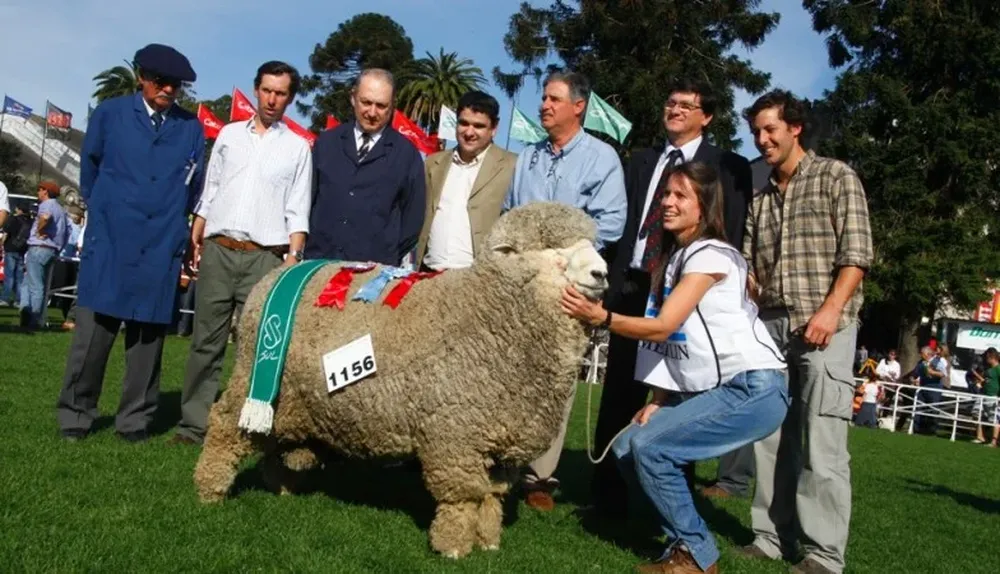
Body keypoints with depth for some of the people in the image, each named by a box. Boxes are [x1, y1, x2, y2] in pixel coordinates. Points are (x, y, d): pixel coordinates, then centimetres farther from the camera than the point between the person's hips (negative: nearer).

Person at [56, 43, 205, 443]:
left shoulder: (192, 128, 7)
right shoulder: (110, 113, 5)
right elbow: (89, 170, 17)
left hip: (161, 248, 1)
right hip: (109, 241, -1)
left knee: (148, 335, 5)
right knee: (94, 331, 1)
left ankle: (135, 419, 15)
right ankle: (75, 414, 14)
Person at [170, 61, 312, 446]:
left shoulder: (297, 147, 7)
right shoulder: (229, 134, 14)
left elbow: (298, 211, 3)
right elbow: (208, 193, 15)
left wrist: (293, 256, -8)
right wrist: (194, 241, 9)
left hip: (265, 257, -2)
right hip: (217, 251, 2)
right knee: (206, 341, 4)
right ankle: (194, 424, 11)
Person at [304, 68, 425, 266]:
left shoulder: (407, 154, 4)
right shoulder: (326, 142, 10)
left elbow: (413, 215, 5)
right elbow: (308, 199, 11)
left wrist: (390, 260, 0)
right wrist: (302, 251, 4)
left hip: (376, 268, -2)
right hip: (319, 260, 2)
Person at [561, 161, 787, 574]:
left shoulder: (710, 255, -11)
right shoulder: (672, 257, 15)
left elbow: (662, 328, -19)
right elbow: (668, 343, 11)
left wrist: (599, 317, -27)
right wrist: (657, 402, 4)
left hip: (754, 389, -9)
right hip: (710, 390, 9)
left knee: (651, 447, -19)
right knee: (626, 447, 0)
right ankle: (686, 539, 14)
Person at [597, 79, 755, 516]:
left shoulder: (728, 166, 3)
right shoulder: (641, 161, 17)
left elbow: (732, 237, -3)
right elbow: (624, 222, 13)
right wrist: (612, 282, 5)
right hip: (632, 285, 4)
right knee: (619, 393, 6)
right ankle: (607, 492, 17)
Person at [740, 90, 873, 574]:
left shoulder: (835, 176, 4)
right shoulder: (759, 195, 18)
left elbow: (855, 254, -5)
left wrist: (830, 310, -16)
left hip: (824, 326, -5)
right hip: (770, 326, 5)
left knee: (821, 443, -7)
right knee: (770, 437, 5)